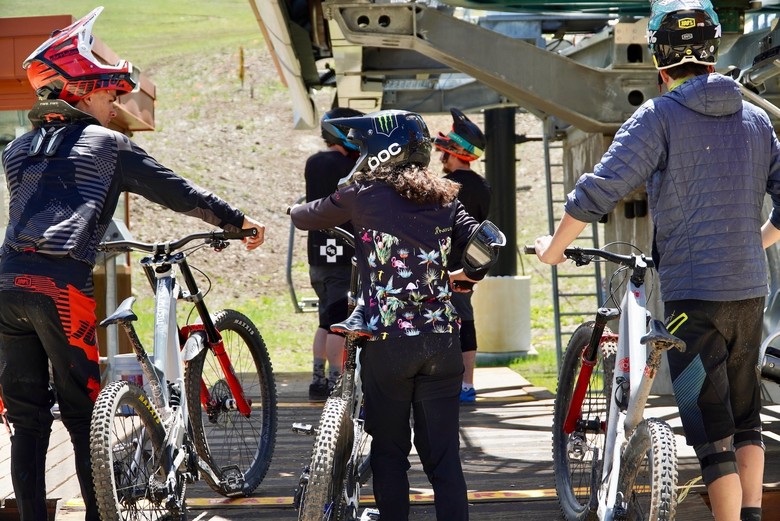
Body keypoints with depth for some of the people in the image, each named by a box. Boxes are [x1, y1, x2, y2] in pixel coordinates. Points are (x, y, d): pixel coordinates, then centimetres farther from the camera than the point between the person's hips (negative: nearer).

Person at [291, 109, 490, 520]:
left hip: (387, 343, -3)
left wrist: (296, 210, 34)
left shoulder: (363, 196, -3)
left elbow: (304, 218, 11)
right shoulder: (444, 199, 7)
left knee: (389, 452, 10)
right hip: (442, 341, 3)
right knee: (443, 457, 7)